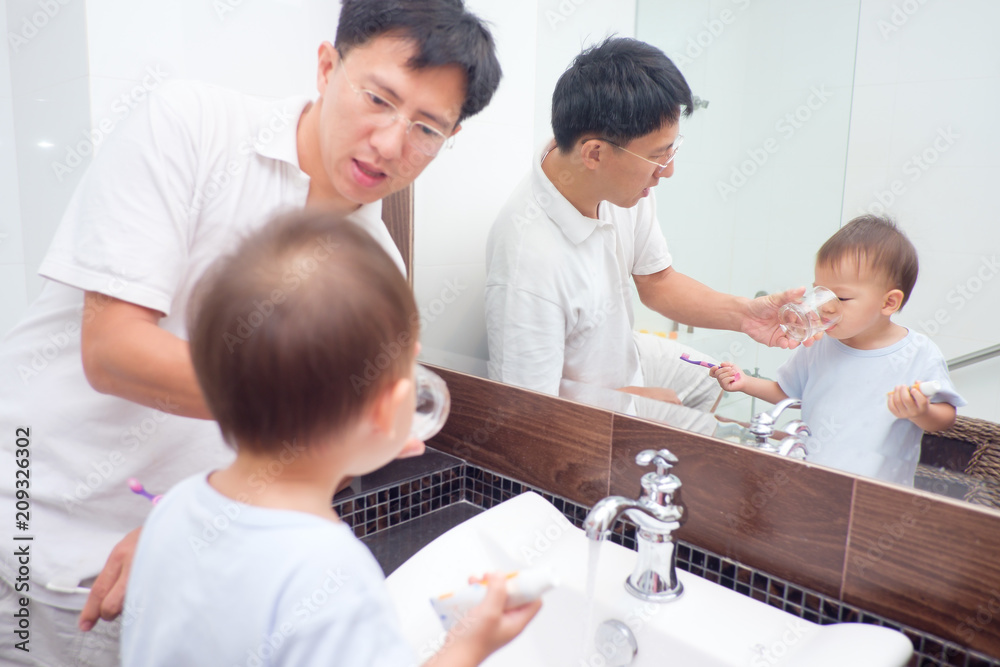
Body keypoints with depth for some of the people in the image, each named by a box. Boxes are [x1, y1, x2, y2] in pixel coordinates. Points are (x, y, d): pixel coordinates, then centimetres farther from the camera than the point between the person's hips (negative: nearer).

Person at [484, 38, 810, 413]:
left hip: (626, 356, 8)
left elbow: (657, 282, 2)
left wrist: (742, 313, -15)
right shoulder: (529, 258, -38)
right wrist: (641, 399, -15)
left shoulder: (627, 185, -15)